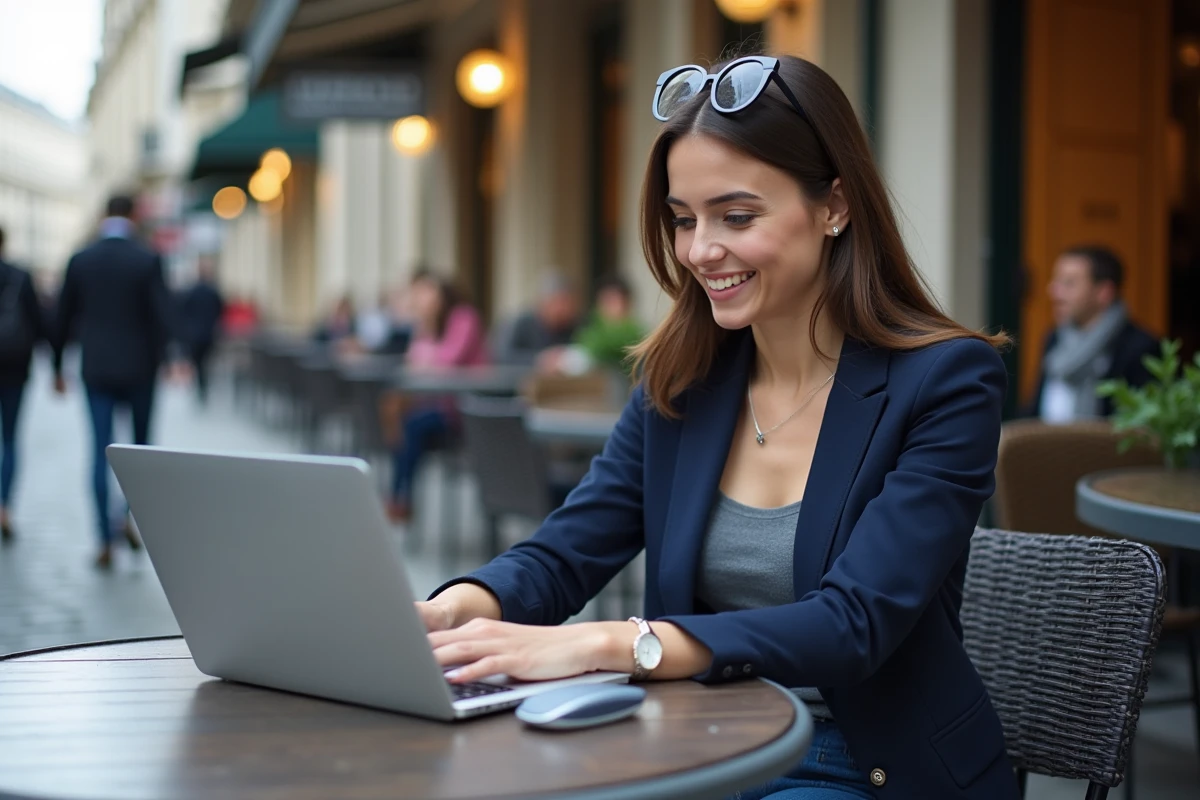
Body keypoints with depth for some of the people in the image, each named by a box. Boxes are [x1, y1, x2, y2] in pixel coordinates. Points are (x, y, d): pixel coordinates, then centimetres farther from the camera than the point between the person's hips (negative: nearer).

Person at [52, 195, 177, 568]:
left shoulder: (80, 260, 2)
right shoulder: (148, 260, -7)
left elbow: (63, 318, 6)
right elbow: (163, 314, -15)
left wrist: (57, 366, 15)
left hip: (96, 369, 2)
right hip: (139, 367, -2)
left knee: (101, 451, 3)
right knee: (141, 442, 15)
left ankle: (106, 541, 0)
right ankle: (131, 515, -1)